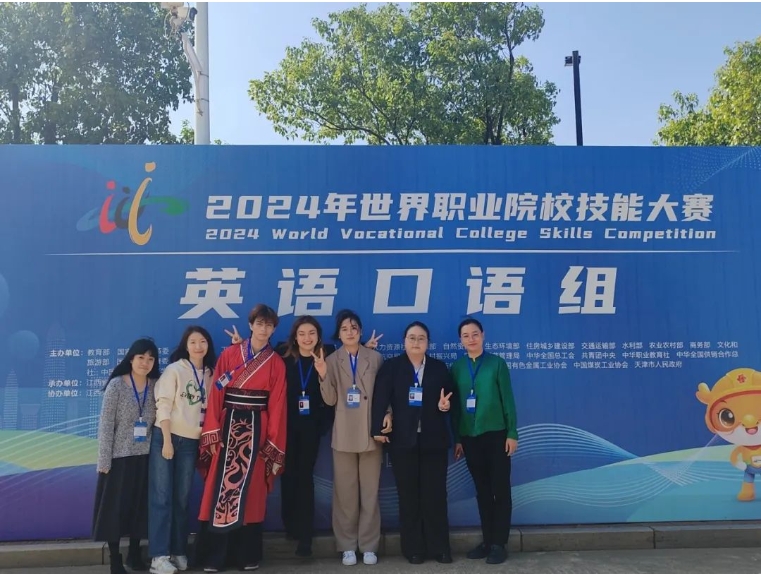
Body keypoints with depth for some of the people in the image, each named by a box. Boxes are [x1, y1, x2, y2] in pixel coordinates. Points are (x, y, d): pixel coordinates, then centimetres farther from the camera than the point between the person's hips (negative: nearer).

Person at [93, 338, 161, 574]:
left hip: (145, 457, 4)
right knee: (116, 507, 5)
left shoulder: (157, 386, 0)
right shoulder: (116, 385, -11)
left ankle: (135, 553, 27)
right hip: (119, 457, -3)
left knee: (141, 506, 12)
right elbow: (105, 425, -10)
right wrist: (104, 460, -11)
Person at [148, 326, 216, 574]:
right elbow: (163, 406, -9)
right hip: (166, 437, -4)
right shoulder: (174, 370, -4)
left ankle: (179, 551, 18)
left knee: (182, 498, 9)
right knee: (162, 497, -3)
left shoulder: (210, 374, 8)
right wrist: (167, 441, -15)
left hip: (192, 442, 4)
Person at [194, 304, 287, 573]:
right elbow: (216, 395, 0)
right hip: (228, 427, 0)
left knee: (250, 491, 4)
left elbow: (277, 406, 2)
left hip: (257, 430, 0)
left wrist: (274, 445, -3)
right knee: (221, 489, -1)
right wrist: (212, 433, -8)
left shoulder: (277, 364, 5)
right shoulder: (228, 355, 4)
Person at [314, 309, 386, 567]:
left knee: (370, 492, 6)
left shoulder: (375, 358, 2)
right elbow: (330, 400, -4)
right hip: (344, 435, 1)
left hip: (370, 433, 0)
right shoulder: (331, 360, 3)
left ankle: (369, 545, 16)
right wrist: (323, 375, -19)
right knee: (345, 492, 5)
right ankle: (347, 546, 16)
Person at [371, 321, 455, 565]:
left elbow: (450, 397, 12)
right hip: (402, 440, -1)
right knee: (408, 495, 6)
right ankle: (413, 548, 15)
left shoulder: (439, 368, 8)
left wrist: (445, 405, -11)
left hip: (433, 440, 1)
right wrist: (378, 429, -15)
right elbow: (380, 398, -7)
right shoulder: (391, 366, 2)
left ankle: (439, 547, 14)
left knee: (435, 494, 4)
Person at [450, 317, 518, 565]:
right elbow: (455, 405, 7)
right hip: (470, 437, 3)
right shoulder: (457, 367, 6)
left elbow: (507, 399, -2)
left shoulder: (496, 363, -1)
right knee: (482, 491, 10)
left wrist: (512, 433, -6)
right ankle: (487, 540, 18)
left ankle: (499, 543, 9)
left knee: (501, 489, 2)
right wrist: (457, 439, 6)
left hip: (496, 434, -3)